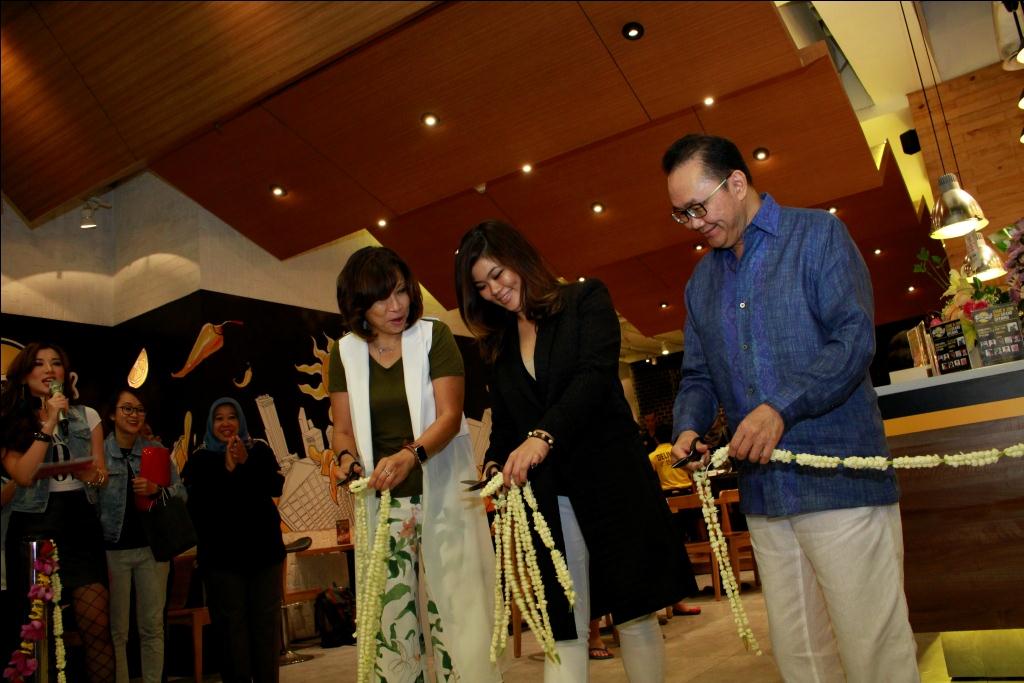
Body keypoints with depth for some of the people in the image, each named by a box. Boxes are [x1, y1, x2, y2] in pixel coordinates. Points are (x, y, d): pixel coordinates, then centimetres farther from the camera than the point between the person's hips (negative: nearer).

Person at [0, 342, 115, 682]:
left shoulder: (86, 416, 7)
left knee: (98, 626, -6)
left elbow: (102, 473, 8)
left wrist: (95, 475, -16)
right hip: (33, 526, -1)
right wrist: (48, 423, -14)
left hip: (80, 522, 1)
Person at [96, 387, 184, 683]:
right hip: (113, 549, -2)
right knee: (117, 630, 4)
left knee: (152, 626, 8)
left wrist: (156, 490, -14)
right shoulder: (98, 451, -1)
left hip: (152, 547, 2)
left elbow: (181, 492, 5)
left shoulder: (156, 449, 6)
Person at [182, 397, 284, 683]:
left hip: (263, 548, 1)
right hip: (222, 553, -1)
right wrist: (227, 470, -16)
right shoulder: (199, 460, 5)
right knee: (231, 623, 0)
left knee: (266, 620, 5)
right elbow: (197, 503, -9)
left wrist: (246, 462, -16)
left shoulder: (260, 451, 8)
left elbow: (276, 487, -6)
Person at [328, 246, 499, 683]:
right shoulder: (346, 352, 7)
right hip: (382, 503, 3)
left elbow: (450, 416, -11)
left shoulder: (434, 336, -2)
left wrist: (410, 456, -28)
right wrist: (347, 457, -12)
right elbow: (343, 429, 10)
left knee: (454, 610, -4)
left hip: (442, 495, -2)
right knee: (390, 617, 3)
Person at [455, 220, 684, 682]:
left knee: (633, 614, 4)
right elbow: (504, 424, 17)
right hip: (545, 496, 4)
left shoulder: (586, 300, 2)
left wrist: (543, 435, -28)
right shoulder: (499, 344, 17)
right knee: (563, 631, 2)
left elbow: (596, 375, -13)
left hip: (609, 477, -3)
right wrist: (496, 468, -4)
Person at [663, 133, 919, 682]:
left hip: (839, 479, -5)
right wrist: (688, 428, -2)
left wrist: (781, 407, -21)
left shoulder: (818, 234, 0)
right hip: (763, 490, 6)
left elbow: (855, 339, -11)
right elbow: (697, 375, 19)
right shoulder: (702, 280, 17)